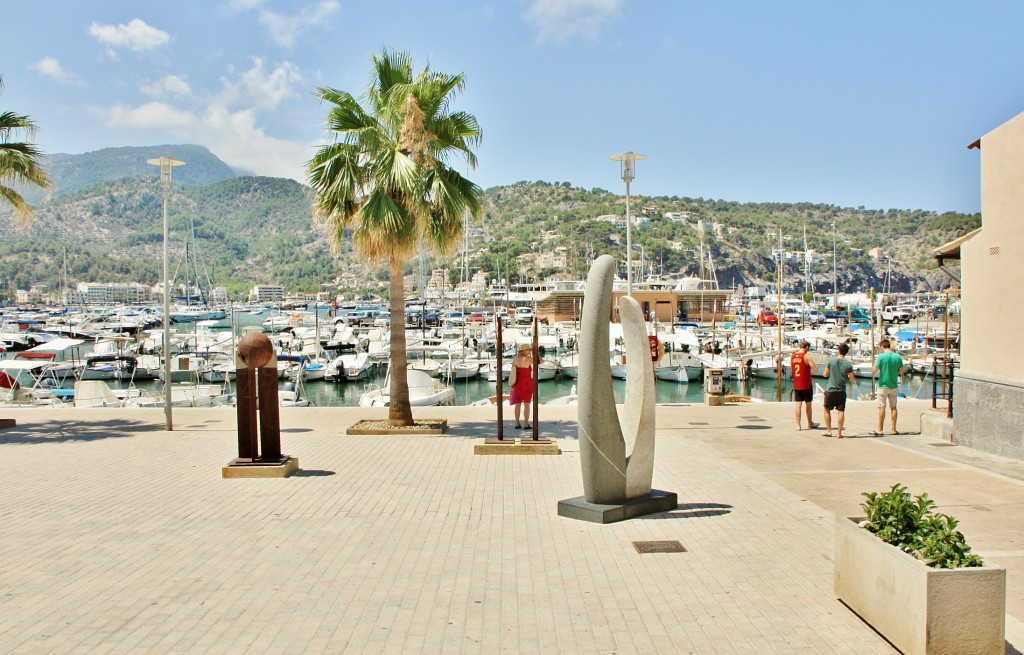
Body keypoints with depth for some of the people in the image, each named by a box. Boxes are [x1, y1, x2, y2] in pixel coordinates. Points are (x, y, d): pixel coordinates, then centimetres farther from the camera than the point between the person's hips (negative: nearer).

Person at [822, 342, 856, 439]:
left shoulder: (831, 361, -7)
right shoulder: (848, 365, -7)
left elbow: (825, 374, 1)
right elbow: (852, 379, -1)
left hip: (830, 390, 0)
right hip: (842, 391, 0)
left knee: (827, 410, 15)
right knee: (841, 411, 5)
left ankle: (829, 431, 14)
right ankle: (839, 433, 3)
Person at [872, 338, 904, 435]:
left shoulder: (881, 357, -13)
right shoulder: (898, 357, -1)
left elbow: (874, 370, -14)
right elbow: (901, 372, 5)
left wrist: (875, 363, 4)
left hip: (883, 385, -4)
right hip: (894, 386, 4)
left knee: (882, 407, 0)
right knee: (893, 407, 11)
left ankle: (880, 430, 1)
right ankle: (894, 430, 15)